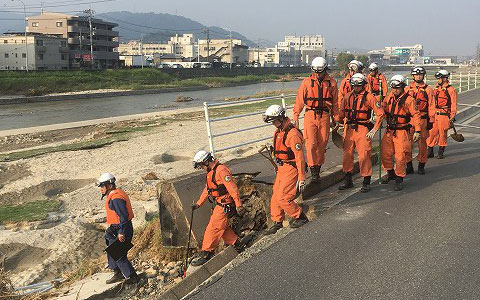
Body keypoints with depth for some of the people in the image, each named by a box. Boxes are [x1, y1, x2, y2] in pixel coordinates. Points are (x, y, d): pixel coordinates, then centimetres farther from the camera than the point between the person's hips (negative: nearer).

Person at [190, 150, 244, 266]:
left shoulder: (221, 170, -20)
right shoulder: (211, 172, 13)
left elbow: (232, 188, -23)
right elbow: (207, 190, 23)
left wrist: (238, 205, -23)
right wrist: (198, 204, 22)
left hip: (225, 206, -10)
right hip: (220, 205, 10)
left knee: (213, 228, -7)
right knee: (222, 227, 15)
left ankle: (206, 254, -2)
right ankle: (237, 245, 27)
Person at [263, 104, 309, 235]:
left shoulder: (292, 134, -22)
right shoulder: (279, 131, 9)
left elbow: (300, 157, -23)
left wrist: (301, 178, -22)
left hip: (291, 169, -9)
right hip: (282, 168, 9)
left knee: (282, 198, -9)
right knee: (275, 197, 10)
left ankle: (301, 217, 9)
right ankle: (277, 222, 23)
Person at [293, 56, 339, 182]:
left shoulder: (331, 83, 6)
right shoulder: (307, 82, 3)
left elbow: (335, 103, 14)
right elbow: (300, 100, 5)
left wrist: (335, 119, 15)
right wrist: (296, 118, 1)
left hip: (324, 116, 1)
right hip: (310, 115, -1)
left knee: (322, 144, 4)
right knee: (311, 144, -10)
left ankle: (318, 169, 17)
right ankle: (313, 171, -5)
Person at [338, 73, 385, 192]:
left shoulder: (369, 97, -5)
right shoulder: (348, 96, 10)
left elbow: (380, 113, -6)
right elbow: (341, 112, 22)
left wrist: (374, 129, -10)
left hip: (362, 129, -5)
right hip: (349, 129, 5)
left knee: (364, 156, -6)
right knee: (347, 154, 8)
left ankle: (366, 183, 5)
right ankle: (348, 180, 21)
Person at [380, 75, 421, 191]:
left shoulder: (408, 100, -11)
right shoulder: (390, 97, 6)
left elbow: (415, 115, -12)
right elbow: (383, 109, 23)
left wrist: (417, 130, -18)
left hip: (401, 132, -6)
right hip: (389, 131, 6)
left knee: (400, 156, -5)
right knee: (385, 153, 12)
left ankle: (399, 179, 8)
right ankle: (391, 173, 35)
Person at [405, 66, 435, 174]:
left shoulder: (428, 90, 4)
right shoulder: (408, 89, 10)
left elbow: (431, 106, 3)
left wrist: (431, 121, -3)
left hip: (423, 120, -2)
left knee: (422, 143, 3)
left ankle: (421, 166, 13)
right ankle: (409, 166, 10)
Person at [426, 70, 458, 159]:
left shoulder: (451, 90, -5)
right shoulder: (436, 89, 13)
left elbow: (453, 105, -7)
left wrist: (452, 118, -11)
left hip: (444, 115, -5)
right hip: (434, 115, 5)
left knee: (442, 134, 3)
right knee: (431, 133, 3)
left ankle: (441, 153, 14)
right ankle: (430, 152, 11)